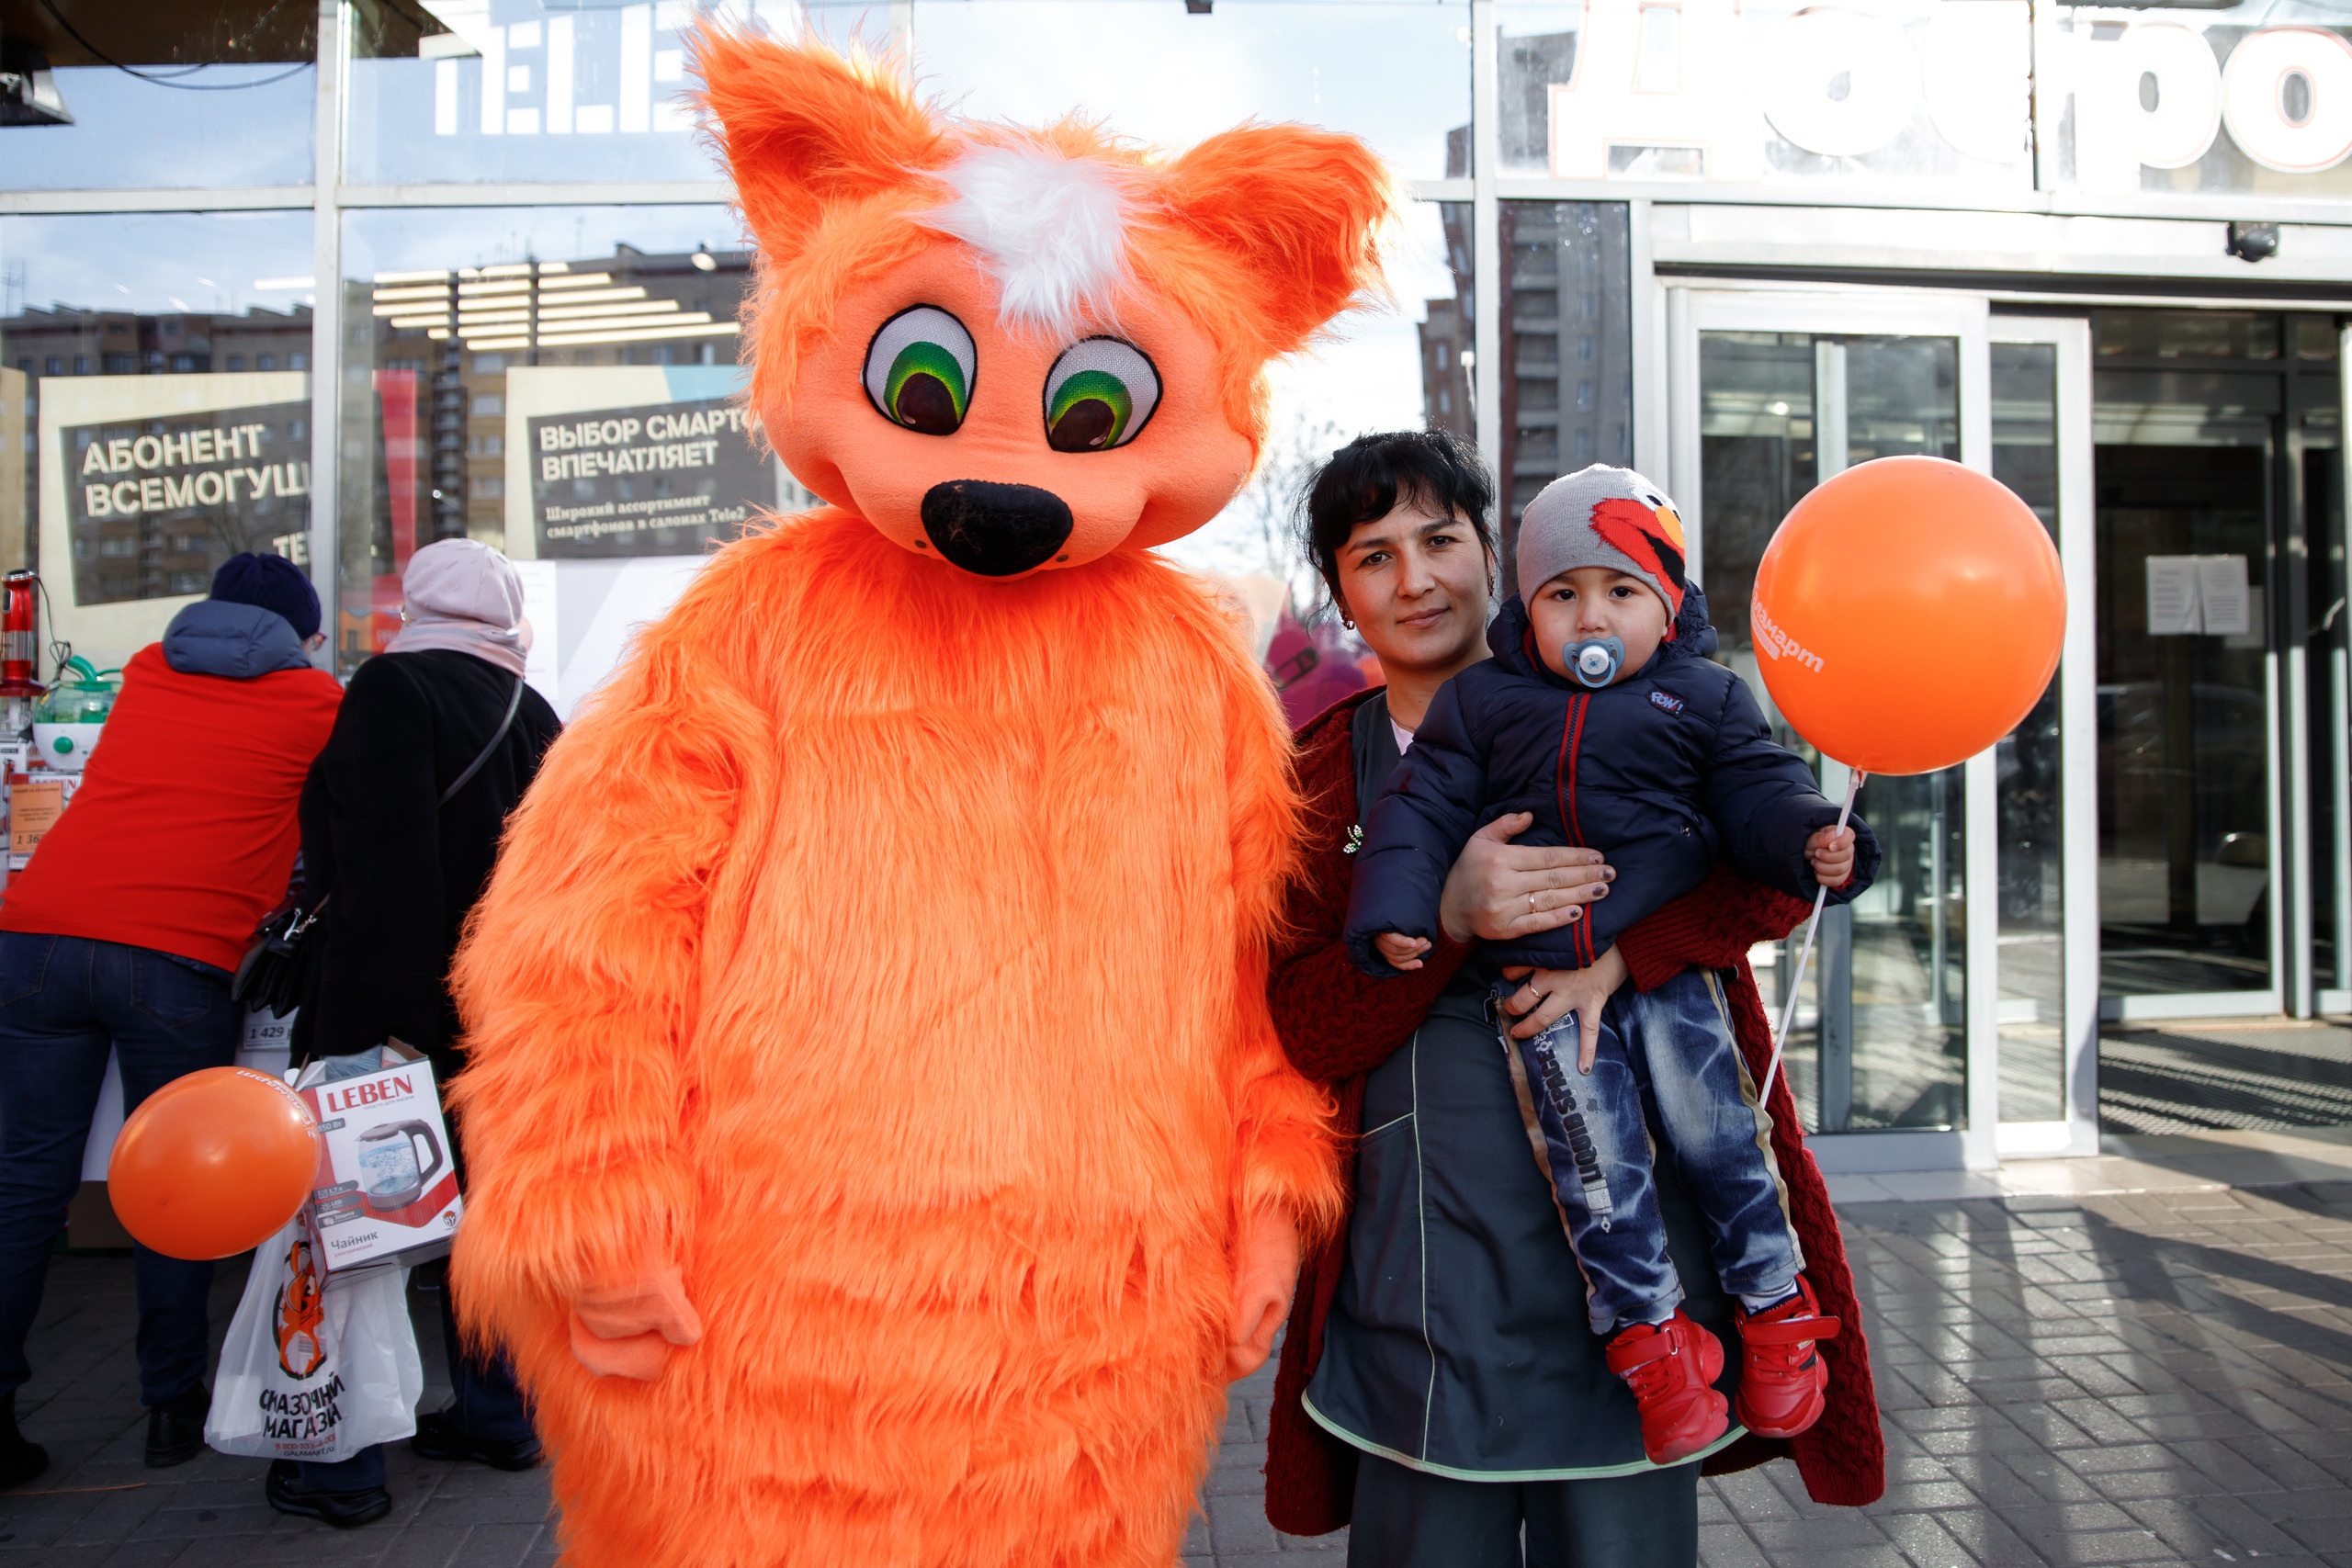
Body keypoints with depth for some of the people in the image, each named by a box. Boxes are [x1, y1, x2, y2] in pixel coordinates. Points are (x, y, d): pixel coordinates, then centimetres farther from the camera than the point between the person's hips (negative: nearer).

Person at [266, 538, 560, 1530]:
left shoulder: (393, 688, -12)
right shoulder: (535, 713, 9)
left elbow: (387, 867, -22)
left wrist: (388, 1022, -24)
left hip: (392, 1006, -7)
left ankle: (344, 1467, 10)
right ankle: (495, 1419, 28)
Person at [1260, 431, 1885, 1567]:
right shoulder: (1320, 774, 7)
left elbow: (1781, 866, -2)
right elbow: (1308, 1029, -1)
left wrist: (1619, 956, -17)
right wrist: (1446, 916, -18)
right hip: (1421, 1247, 0)